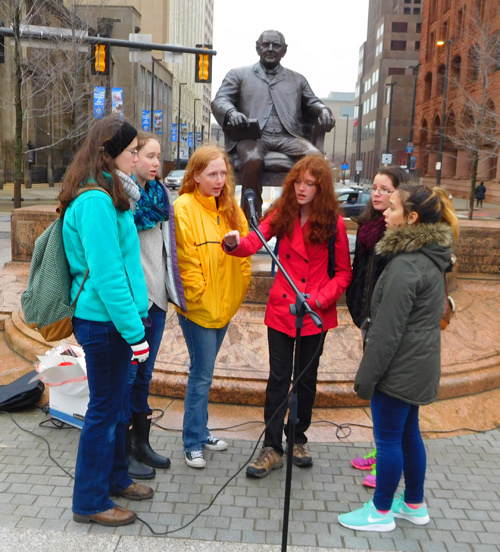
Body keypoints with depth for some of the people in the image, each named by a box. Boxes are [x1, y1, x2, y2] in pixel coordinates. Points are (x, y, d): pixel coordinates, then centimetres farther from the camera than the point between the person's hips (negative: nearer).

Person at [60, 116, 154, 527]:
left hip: (107, 318, 10)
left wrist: (135, 315, 19)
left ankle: (115, 478, 37)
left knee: (116, 402, 20)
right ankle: (90, 502, 20)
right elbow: (106, 274, -23)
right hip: (105, 320, -10)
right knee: (105, 408, 3)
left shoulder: (103, 194, 13)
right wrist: (134, 331, -20)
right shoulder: (96, 201, -19)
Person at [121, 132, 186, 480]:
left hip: (156, 296, 8)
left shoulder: (159, 193, 13)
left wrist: (171, 290, 17)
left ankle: (141, 443, 31)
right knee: (127, 375, 3)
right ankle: (123, 452, 18)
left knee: (144, 374, 17)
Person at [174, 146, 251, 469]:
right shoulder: (184, 208, -14)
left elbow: (244, 251, 9)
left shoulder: (230, 208, 7)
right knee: (202, 374, 0)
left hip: (225, 305, 7)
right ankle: (193, 444, 15)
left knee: (204, 371, 18)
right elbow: (186, 261, -16)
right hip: (198, 306, -6)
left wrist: (239, 291, 3)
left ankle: (200, 431, 33)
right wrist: (199, 296, -15)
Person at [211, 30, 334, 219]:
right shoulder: (238, 74, 22)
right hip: (252, 136, -2)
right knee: (253, 160, -38)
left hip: (288, 136, 2)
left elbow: (312, 104, 28)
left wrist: (323, 111, 2)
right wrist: (231, 112, -14)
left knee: (315, 157, -30)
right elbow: (219, 100, 11)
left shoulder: (297, 79, 30)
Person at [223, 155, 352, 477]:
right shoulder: (282, 213, -3)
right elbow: (254, 242, -17)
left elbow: (344, 272, -2)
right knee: (278, 379, 5)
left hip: (316, 315, 0)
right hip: (281, 309, 1)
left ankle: (298, 439, 34)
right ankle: (273, 449, 16)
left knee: (307, 379, 14)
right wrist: (235, 243, -39)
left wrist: (321, 299, -15)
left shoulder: (334, 223, -7)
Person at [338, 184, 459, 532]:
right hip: (419, 363, 9)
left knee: (388, 438, 5)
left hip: (400, 367, -9)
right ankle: (414, 504, 34)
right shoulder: (432, 258, 7)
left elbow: (388, 329, -22)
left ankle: (382, 512, 21)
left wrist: (366, 375, -14)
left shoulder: (406, 264, -23)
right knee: (409, 433, 20)